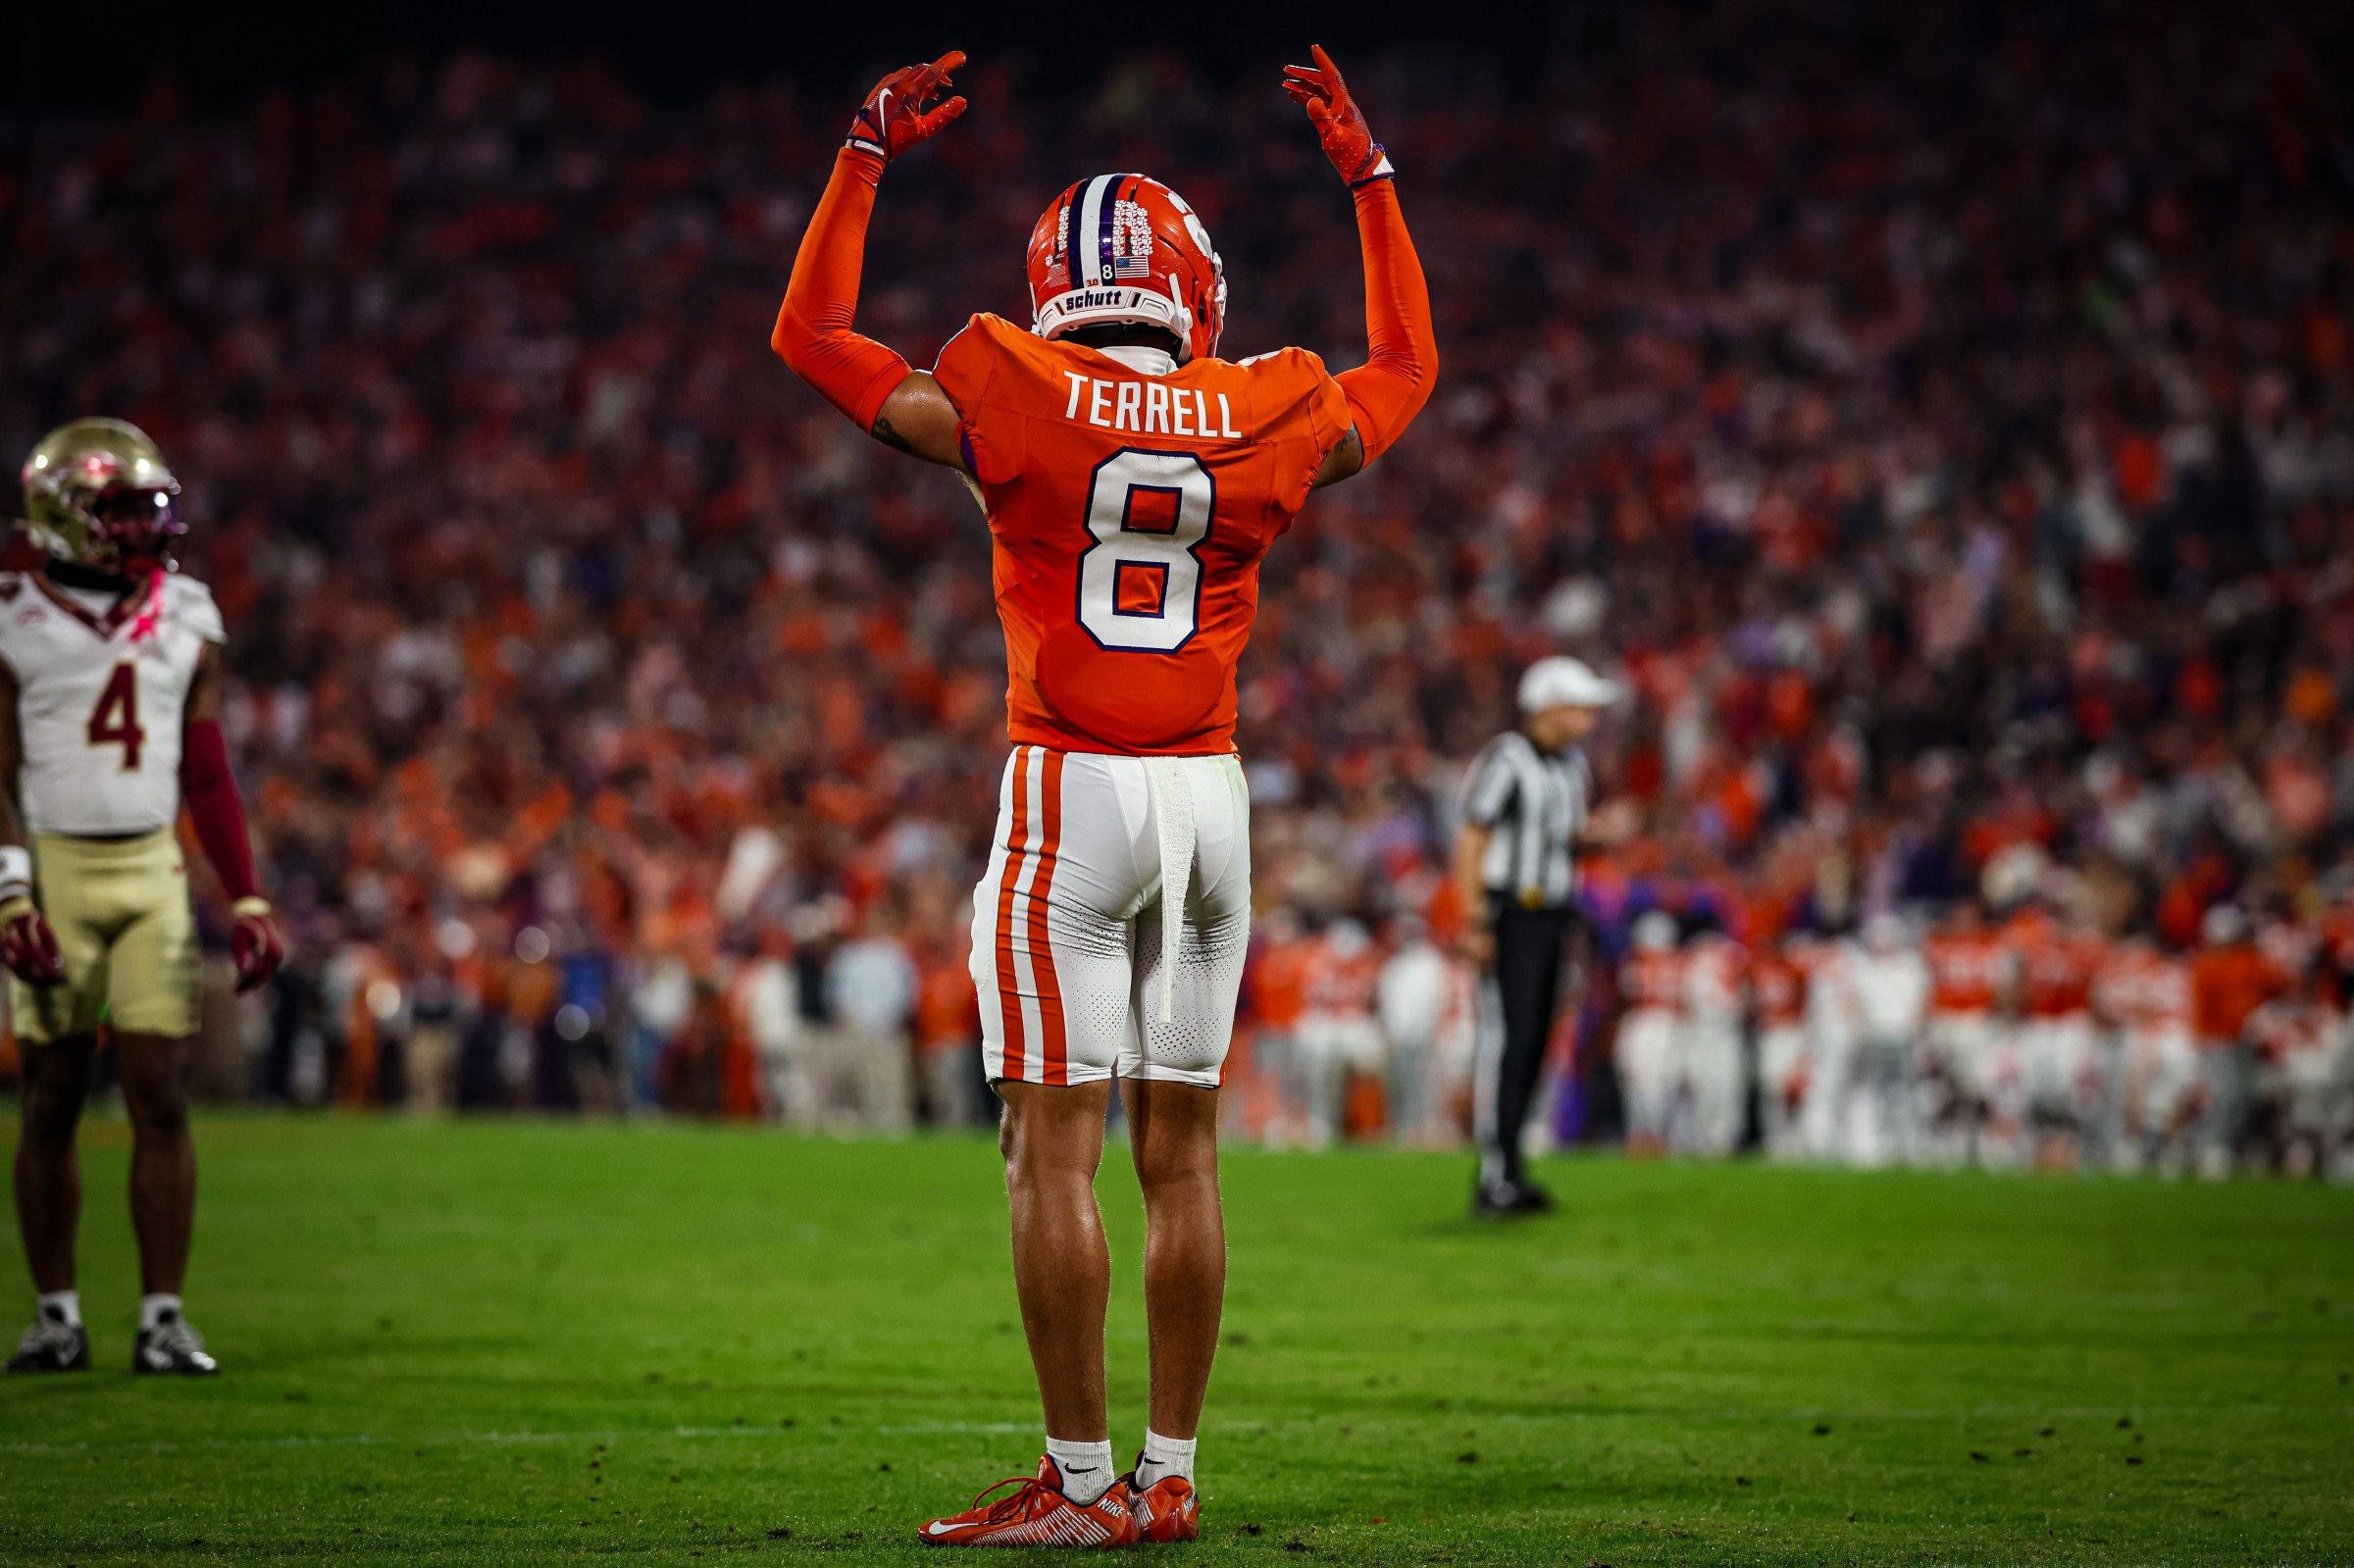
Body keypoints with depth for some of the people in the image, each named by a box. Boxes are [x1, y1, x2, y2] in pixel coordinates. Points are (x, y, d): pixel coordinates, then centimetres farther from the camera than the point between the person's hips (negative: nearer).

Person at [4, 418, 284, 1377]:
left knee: (161, 1100, -3)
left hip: (153, 872, 3)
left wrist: (247, 901, 7)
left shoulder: (185, 618, 8)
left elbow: (207, 773, 12)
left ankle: (164, 1318, 1)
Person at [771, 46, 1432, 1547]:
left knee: (1053, 1149, -3)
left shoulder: (1019, 400, -4)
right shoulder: (1264, 420, 4)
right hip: (1211, 797, 4)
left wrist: (869, 153, 18)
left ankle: (1082, 1481, -5)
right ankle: (1170, 1477, 12)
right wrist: (1369, 175, 31)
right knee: (1181, 1153, 8)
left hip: (1071, 793, -4)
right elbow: (1406, 367, 26)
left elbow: (812, 336, 9)